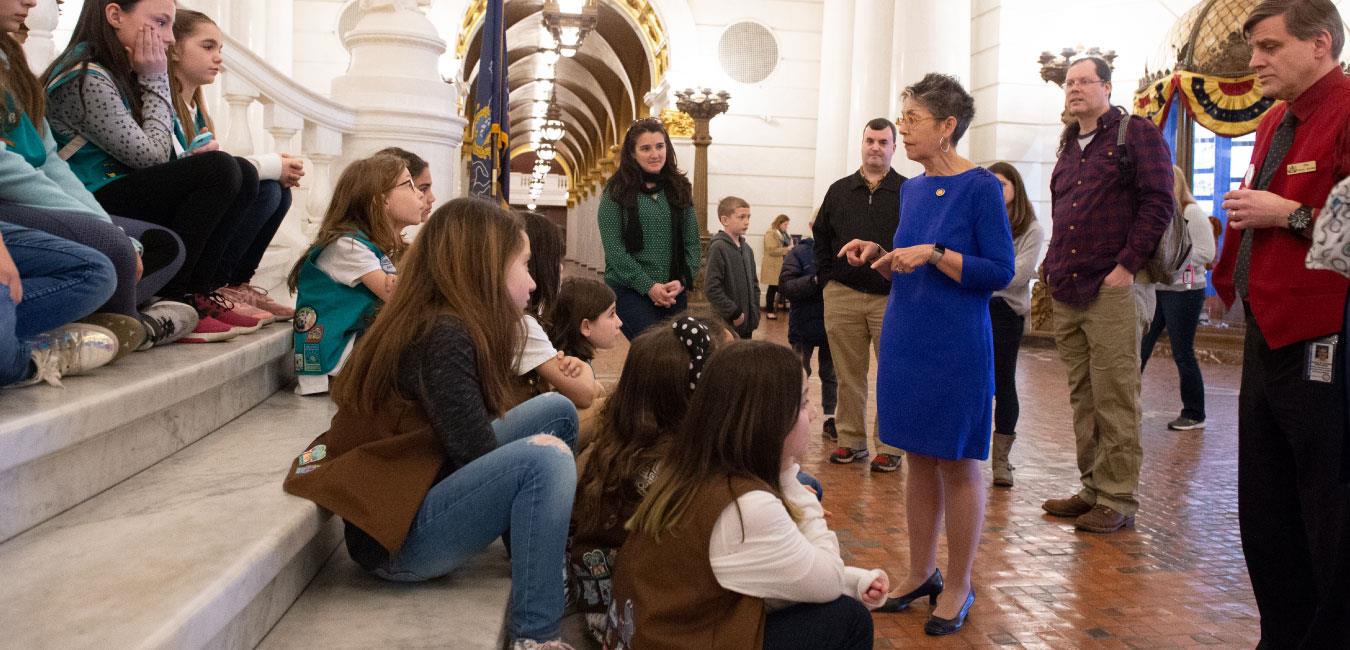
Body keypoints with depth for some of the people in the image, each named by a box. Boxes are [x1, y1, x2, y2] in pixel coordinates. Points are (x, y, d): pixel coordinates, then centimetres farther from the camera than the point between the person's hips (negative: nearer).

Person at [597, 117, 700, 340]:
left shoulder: (680, 190, 11)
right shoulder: (616, 193, 0)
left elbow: (692, 242, 9)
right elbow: (614, 248, -7)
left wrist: (682, 281, -8)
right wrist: (649, 286, -14)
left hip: (675, 293, 4)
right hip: (630, 290, -4)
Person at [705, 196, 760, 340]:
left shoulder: (747, 249, 12)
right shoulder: (718, 247, -13)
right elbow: (712, 288, -19)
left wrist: (755, 312, 7)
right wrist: (734, 313, -16)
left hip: (747, 323, 8)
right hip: (727, 324, -8)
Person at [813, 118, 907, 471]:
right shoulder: (839, 191, 12)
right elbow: (821, 238, 18)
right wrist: (828, 279, 9)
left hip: (892, 296, -3)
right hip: (842, 296, 3)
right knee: (849, 374, 7)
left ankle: (888, 446, 9)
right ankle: (851, 440, 18)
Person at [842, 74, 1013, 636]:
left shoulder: (981, 187, -10)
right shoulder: (912, 189, 10)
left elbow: (1000, 272, -13)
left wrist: (933, 253, -21)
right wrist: (879, 257, 0)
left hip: (956, 346, -6)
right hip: (905, 339, 7)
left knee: (957, 464, 4)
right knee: (919, 458, 14)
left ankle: (958, 587, 18)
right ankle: (921, 572, 27)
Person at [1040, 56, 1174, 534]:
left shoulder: (1137, 134, -1)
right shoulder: (1069, 147, 20)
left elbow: (1158, 202, -9)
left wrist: (1128, 265, -15)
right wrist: (1055, 266, 15)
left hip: (1111, 291, -7)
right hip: (1066, 293, 7)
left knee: (1114, 401, -5)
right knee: (1082, 399, 10)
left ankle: (1118, 500, 3)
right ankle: (1093, 488, 19)